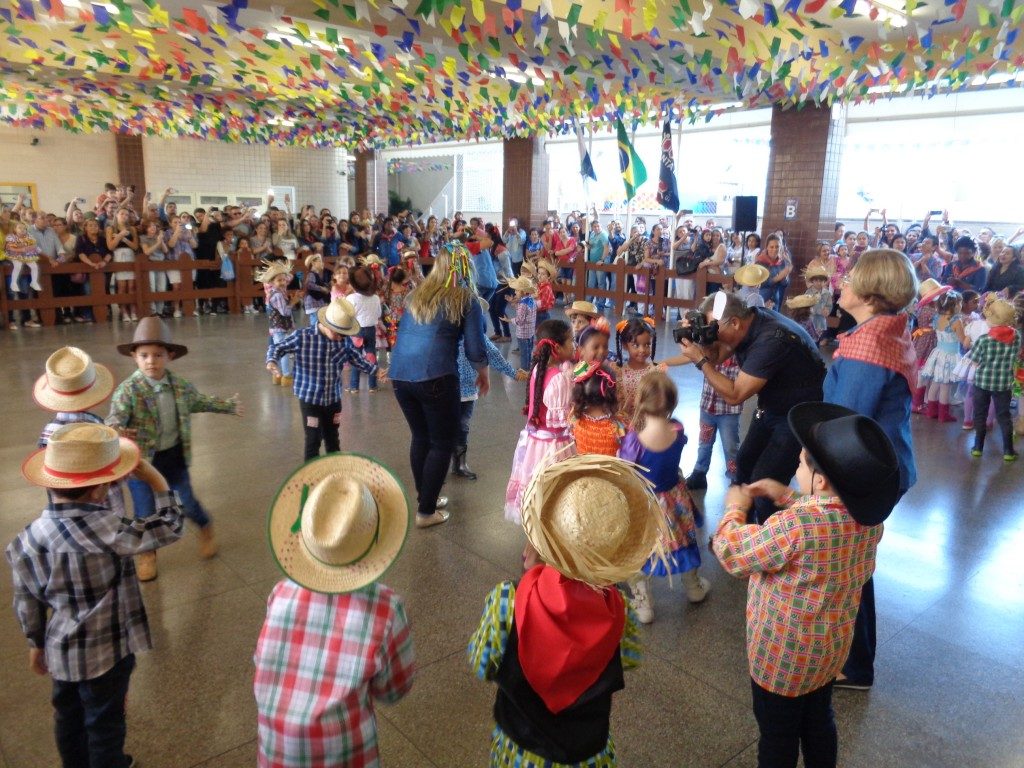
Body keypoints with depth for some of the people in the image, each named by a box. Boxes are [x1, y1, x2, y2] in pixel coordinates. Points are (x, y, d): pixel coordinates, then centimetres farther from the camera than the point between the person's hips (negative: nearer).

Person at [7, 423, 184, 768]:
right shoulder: (107, 528, -32)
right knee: (105, 723, 17)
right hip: (106, 651, -5)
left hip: (60, 649, 6)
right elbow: (170, 526, -21)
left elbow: (26, 602, 0)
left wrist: (36, 643, 16)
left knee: (68, 716, 27)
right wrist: (153, 477, -12)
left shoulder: (27, 539, -13)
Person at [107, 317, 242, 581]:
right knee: (145, 512, 10)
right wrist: (116, 430, -54)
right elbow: (115, 417, -30)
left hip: (174, 457, 3)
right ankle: (146, 553, 36)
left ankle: (206, 529, 46)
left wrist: (228, 406, 23)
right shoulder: (128, 390, -19)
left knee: (186, 501, 15)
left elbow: (200, 402, 15)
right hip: (142, 460, -3)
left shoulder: (181, 386, -5)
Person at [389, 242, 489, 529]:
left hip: (400, 374, 6)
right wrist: (483, 375, 17)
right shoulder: (465, 299, 1)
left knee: (420, 437, 21)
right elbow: (475, 349, -1)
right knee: (443, 443, 8)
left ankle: (425, 497, 33)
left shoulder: (417, 293, 16)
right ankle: (426, 511, 12)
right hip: (435, 377, -6)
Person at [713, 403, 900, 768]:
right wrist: (784, 495, 5)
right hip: (831, 648, 7)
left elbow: (732, 552, -23)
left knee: (777, 735, 16)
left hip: (784, 655, -7)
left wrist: (734, 508, -8)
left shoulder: (795, 525, -37)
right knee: (819, 721, 28)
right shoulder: (869, 515, -13)